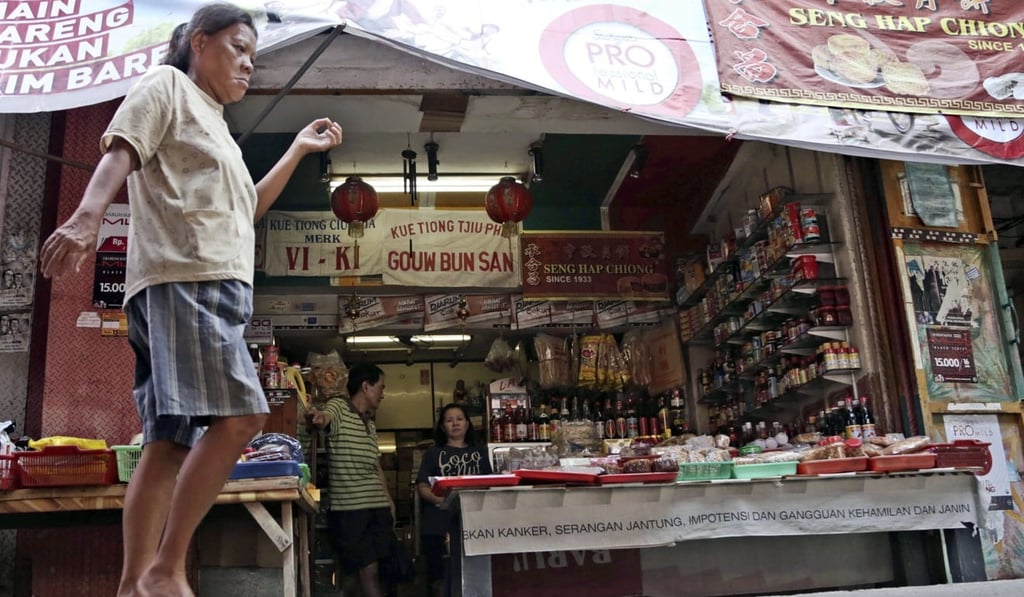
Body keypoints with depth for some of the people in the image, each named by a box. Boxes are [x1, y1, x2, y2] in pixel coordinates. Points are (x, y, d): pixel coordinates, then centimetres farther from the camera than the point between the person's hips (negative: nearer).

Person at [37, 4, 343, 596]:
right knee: (242, 414, -22)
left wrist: (300, 149, 34)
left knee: (170, 441, 1)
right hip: (183, 277, -9)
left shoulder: (215, 127, 32)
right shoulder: (166, 84, 8)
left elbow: (248, 209, 35)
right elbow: (120, 151, -7)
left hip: (215, 286, 10)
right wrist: (88, 214, -25)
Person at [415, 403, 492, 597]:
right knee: (440, 574, 0)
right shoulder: (434, 453, 10)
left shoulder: (479, 452, 15)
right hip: (438, 524, -1)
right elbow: (422, 487, 2)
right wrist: (443, 499, -16)